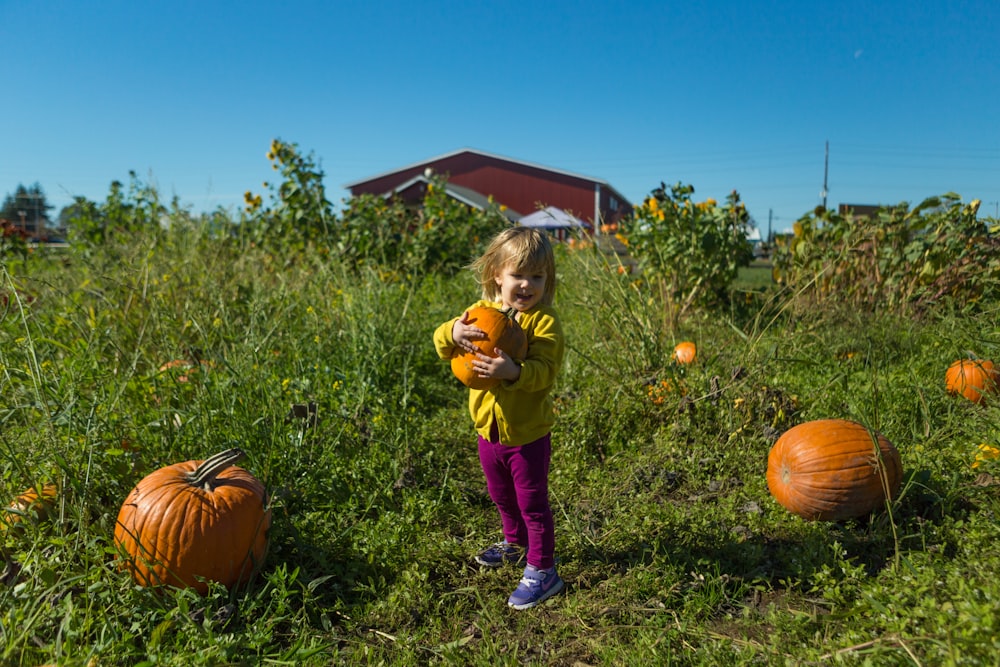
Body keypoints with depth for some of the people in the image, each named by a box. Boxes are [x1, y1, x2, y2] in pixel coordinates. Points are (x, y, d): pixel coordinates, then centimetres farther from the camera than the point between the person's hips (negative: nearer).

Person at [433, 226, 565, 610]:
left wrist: (514, 371, -44)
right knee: (501, 496, 26)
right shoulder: (482, 312, -2)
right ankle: (516, 543, 51)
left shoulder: (544, 321, -17)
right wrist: (453, 332, -29)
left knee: (532, 503, 7)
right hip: (488, 429, 6)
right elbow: (442, 345, -6)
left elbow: (545, 372, -26)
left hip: (528, 433, -6)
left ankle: (541, 571, 23)